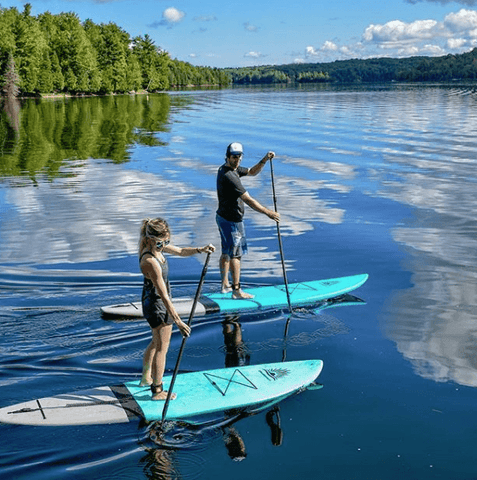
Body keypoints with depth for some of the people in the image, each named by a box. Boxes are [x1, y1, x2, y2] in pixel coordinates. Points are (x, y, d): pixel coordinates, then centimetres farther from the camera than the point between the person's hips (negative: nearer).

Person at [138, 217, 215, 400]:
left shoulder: (157, 247, -5)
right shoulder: (150, 262, -32)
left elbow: (181, 251, 11)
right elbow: (163, 295, -32)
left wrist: (200, 249, -8)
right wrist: (177, 321, -30)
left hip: (151, 301, 10)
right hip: (156, 305, -10)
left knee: (157, 342, 26)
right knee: (162, 347, 4)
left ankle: (146, 377, 45)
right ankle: (157, 391, 17)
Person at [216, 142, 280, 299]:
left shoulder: (228, 168, 6)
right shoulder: (229, 176, -26)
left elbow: (252, 172, 17)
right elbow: (248, 200, -26)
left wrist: (265, 159, 1)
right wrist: (268, 213, -22)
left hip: (223, 216, 10)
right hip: (232, 221, -10)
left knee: (226, 252, 18)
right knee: (236, 255, -3)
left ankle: (225, 285, 28)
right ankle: (237, 291, 4)